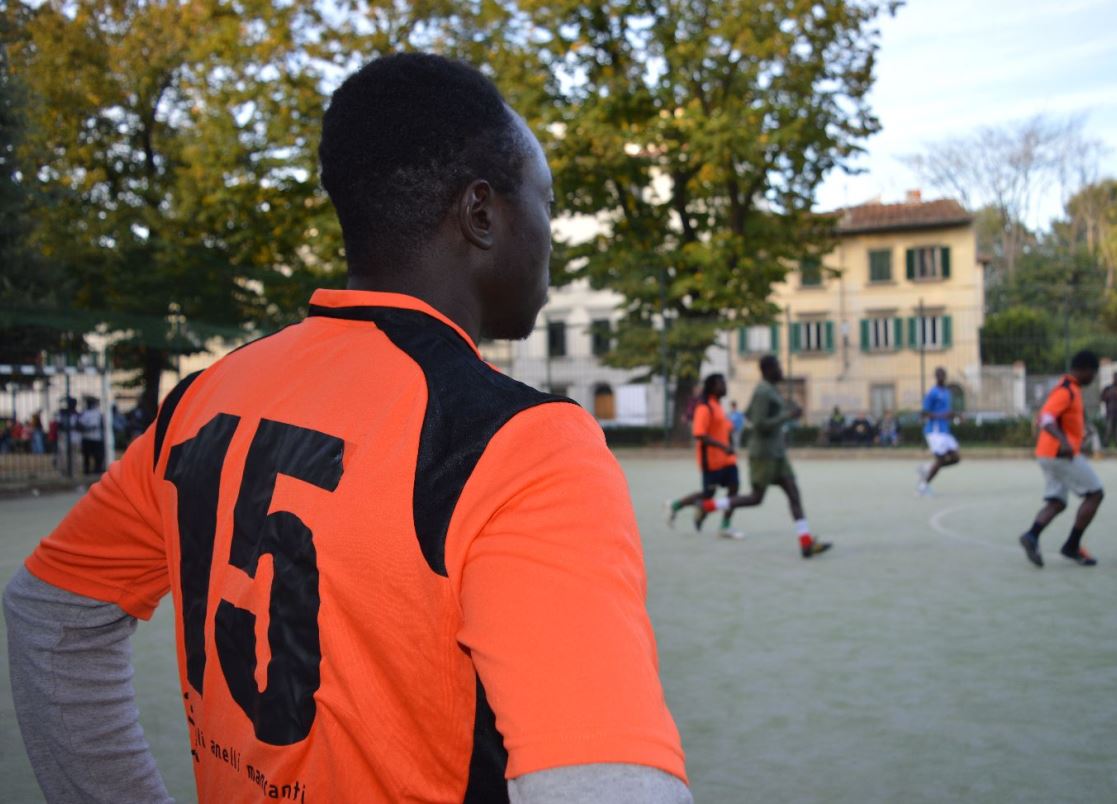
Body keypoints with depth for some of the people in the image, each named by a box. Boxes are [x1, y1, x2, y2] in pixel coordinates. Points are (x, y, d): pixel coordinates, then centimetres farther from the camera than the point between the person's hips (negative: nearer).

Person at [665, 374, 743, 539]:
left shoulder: (718, 405, 13)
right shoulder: (705, 408, -17)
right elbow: (699, 434, -25)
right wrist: (724, 447, -29)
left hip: (726, 458, 9)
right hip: (711, 459, -9)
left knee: (734, 487, 0)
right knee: (708, 495, 0)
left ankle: (725, 527, 6)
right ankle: (675, 506, 21)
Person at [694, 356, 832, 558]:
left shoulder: (766, 390, 14)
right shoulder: (763, 392, -18)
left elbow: (748, 415, 24)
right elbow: (759, 425, -24)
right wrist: (788, 416, -18)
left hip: (776, 453, 10)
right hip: (763, 453, -10)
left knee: (794, 494, 0)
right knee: (756, 498, -2)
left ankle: (806, 544, -4)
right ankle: (706, 506, 10)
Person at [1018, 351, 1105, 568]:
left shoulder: (1070, 389, 16)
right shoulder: (1066, 391, -14)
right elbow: (1046, 418, -26)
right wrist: (1064, 441, -41)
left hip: (1050, 454, 10)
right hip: (1061, 453, -10)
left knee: (1057, 503, 5)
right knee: (1095, 494, -1)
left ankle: (1032, 536, -16)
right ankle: (1072, 546, -1)